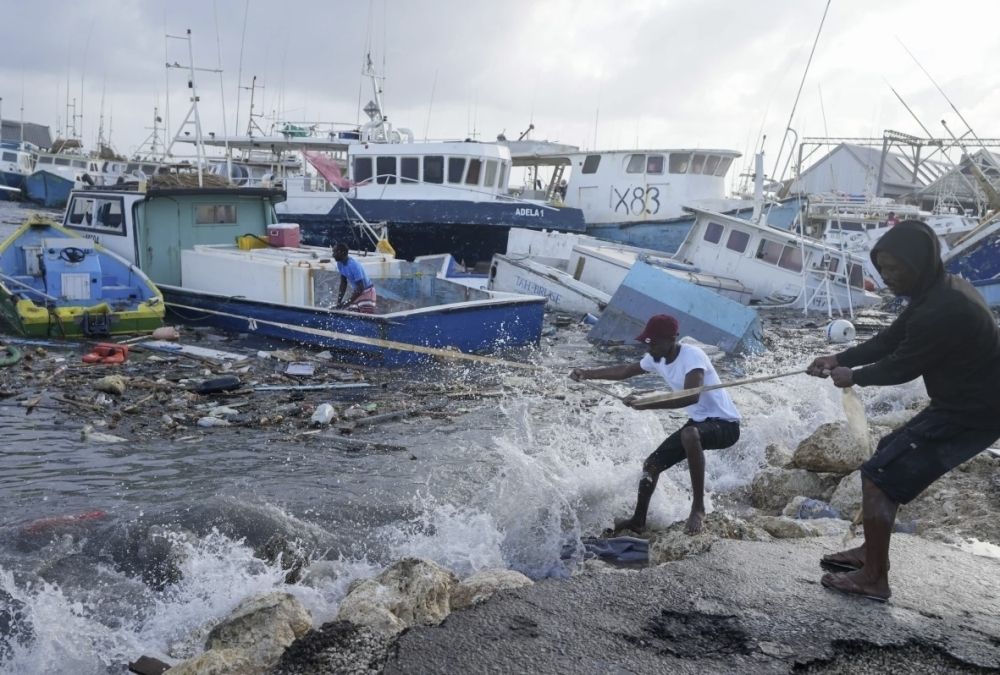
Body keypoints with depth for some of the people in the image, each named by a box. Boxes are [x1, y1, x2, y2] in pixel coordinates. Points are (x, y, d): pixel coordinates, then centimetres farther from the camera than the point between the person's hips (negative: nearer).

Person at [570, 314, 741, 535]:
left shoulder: (692, 356, -26)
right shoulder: (656, 359, -1)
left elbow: (691, 397, -41)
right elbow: (626, 370, 16)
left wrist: (645, 404, -42)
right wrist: (588, 373, 9)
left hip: (725, 423, -9)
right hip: (699, 422, 9)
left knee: (689, 434, -40)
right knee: (652, 464, 8)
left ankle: (698, 506, -27)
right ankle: (638, 521, 28)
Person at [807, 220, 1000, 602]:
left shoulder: (942, 311, -29)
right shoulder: (941, 291, 5)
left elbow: (902, 366, -17)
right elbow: (889, 340, 11)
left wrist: (854, 377, 0)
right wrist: (839, 359, 3)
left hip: (969, 415, -10)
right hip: (966, 404, 10)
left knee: (879, 477, -7)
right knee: (888, 458, 19)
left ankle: (873, 578, 5)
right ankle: (871, 553, 28)